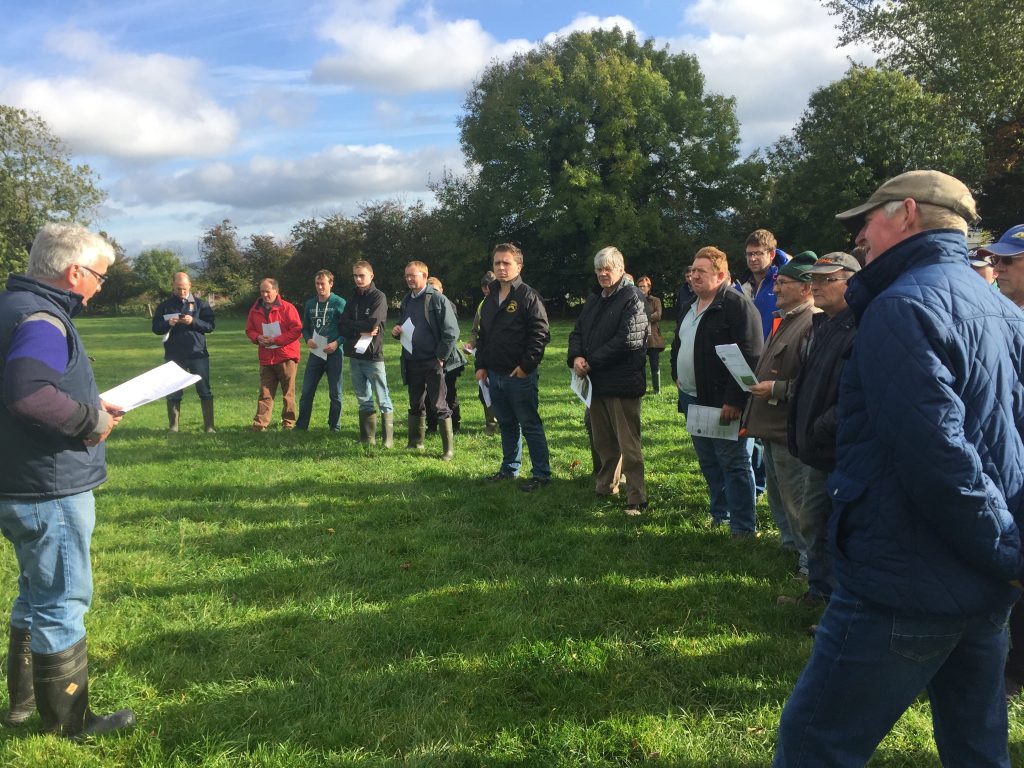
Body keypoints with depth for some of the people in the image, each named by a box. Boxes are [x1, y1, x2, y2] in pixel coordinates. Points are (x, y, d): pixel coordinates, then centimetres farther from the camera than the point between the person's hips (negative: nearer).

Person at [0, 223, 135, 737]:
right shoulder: (41, 319, -21)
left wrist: (88, 409, 9)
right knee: (62, 603, 4)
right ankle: (69, 720, 19)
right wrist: (91, 420, -23)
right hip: (51, 491, -10)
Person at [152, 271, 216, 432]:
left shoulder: (200, 304, 4)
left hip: (198, 354, -1)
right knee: (173, 393, 6)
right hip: (174, 356, 1)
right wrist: (168, 324, -16)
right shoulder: (164, 306, 7)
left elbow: (210, 325, -1)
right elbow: (156, 328, 4)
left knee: (204, 391, 0)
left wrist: (193, 321, -18)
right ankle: (173, 427, 15)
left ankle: (209, 426, 6)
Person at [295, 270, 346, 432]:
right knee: (306, 392, 5)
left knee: (335, 393, 4)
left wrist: (337, 343, -18)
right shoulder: (310, 304, 10)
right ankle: (301, 425, 15)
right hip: (315, 353, 4)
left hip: (334, 354, -4)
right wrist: (308, 339, -3)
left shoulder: (340, 303, -5)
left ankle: (334, 427, 15)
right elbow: (305, 328, 17)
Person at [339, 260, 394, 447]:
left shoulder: (379, 297, -4)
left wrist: (354, 326, -4)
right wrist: (363, 329, -11)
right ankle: (367, 438, 17)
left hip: (373, 356, -6)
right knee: (364, 401, 11)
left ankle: (388, 439, 0)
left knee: (383, 401, -3)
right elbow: (343, 326, 3)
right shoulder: (352, 299, 14)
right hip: (354, 356, 6)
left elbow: (372, 323, -18)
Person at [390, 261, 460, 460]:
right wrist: (396, 331, 2)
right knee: (415, 405, 15)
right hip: (412, 362, 7)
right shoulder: (407, 301, 13)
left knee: (440, 406, -4)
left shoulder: (437, 299, -9)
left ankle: (449, 449, 2)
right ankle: (415, 444, 26)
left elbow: (451, 332, -13)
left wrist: (440, 358, -14)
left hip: (433, 362, -7)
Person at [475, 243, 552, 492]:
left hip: (520, 375, -7)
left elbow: (541, 333, -14)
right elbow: (483, 335, 20)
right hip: (494, 375, 7)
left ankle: (542, 473, 5)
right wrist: (481, 365, 11)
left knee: (530, 425, -2)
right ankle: (510, 467, 29)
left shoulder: (528, 296, -9)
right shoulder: (490, 299, 14)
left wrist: (526, 365, -18)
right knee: (506, 424, 17)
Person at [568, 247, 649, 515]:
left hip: (622, 383, -8)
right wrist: (576, 357, -7)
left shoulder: (632, 298, -8)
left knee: (628, 444, -5)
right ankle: (606, 487, 32)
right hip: (596, 382, 8)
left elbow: (628, 340, -18)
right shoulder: (594, 298, 17)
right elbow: (578, 331, 14)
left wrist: (592, 361, -15)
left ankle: (637, 499, 1)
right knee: (603, 441, 17)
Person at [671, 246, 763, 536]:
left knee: (734, 465, -1)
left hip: (724, 403, -9)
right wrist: (677, 376, 16)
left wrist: (734, 400, -23)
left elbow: (750, 357, -21)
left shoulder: (738, 305, -14)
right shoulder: (688, 307, 15)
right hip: (692, 398, 9)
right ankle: (720, 515, 31)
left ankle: (743, 528, 7)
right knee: (708, 463, 17)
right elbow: (678, 345, 29)